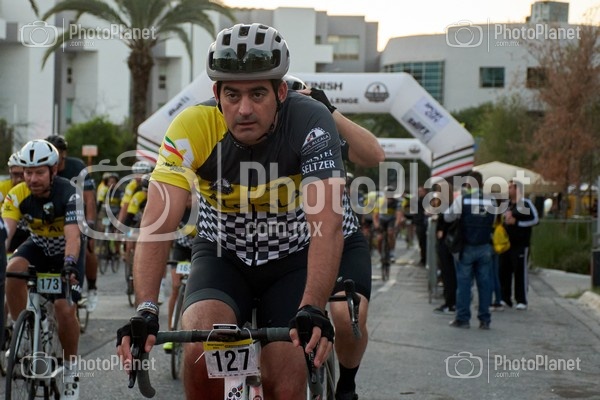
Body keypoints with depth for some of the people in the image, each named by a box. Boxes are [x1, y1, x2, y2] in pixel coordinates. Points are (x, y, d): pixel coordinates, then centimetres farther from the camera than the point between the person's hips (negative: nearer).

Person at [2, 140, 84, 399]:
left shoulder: (68, 194, -29)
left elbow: (73, 236, -39)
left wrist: (69, 265, -57)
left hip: (66, 251, -3)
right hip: (38, 247, 3)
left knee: (65, 309, -19)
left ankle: (71, 367, 5)